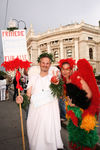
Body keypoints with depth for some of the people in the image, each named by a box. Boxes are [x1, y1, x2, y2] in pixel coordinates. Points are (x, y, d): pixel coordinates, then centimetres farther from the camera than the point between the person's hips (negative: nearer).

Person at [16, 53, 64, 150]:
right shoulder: (33, 77, 8)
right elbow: (28, 94, 4)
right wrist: (21, 98, -17)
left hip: (50, 113, -1)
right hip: (35, 112, 2)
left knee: (50, 136, 1)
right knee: (35, 137, 10)